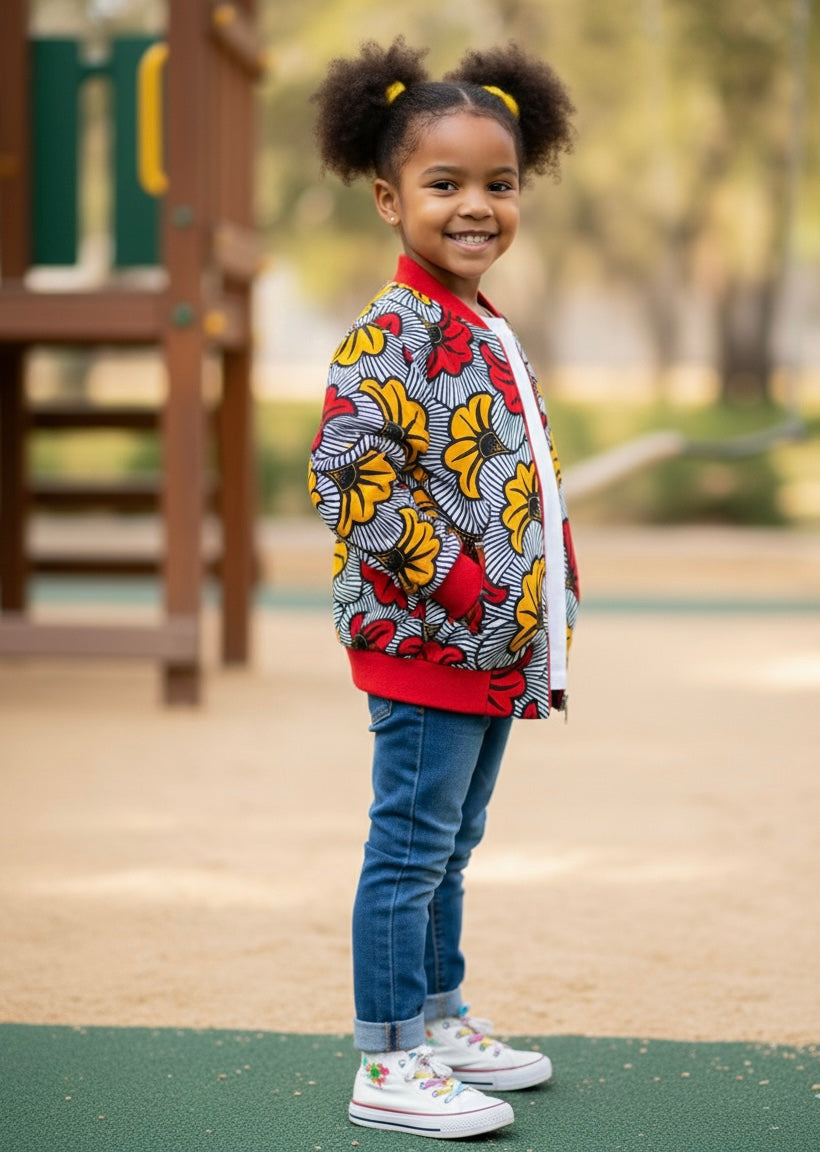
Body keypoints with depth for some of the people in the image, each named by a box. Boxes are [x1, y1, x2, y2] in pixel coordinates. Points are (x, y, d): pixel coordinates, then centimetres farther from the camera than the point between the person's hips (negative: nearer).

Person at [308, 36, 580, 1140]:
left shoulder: (488, 331, 14)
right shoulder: (394, 331, -16)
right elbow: (348, 475, -24)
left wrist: (545, 611, 13)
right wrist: (460, 586, -22)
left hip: (495, 642, 9)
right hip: (426, 638, -9)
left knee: (449, 847, 19)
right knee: (410, 850, -2)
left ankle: (440, 1019, 32)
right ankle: (390, 1066, 6)